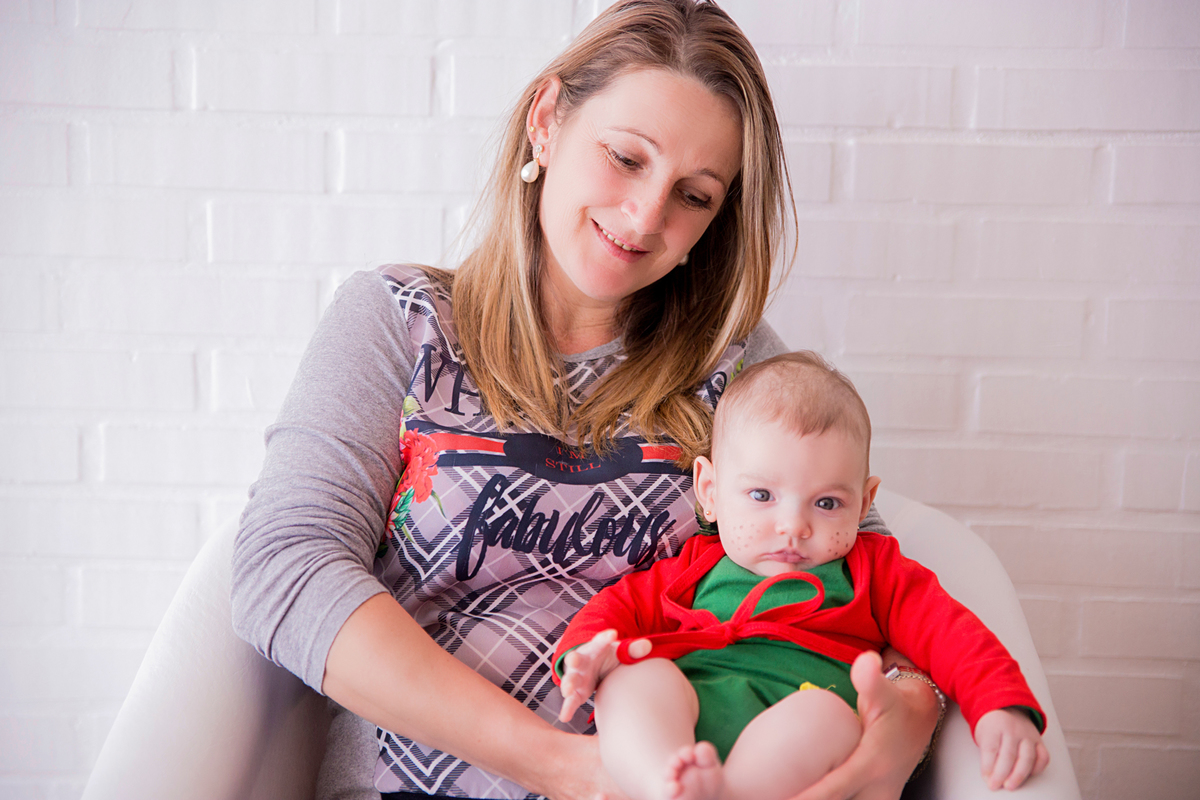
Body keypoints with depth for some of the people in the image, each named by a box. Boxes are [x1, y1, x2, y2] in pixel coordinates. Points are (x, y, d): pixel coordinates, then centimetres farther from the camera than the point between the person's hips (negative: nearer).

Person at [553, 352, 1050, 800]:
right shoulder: (697, 568, 26)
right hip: (664, 738, 2)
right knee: (639, 674, -26)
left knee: (825, 713, -32)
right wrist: (587, 652, -1)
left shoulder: (872, 570, 22)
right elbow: (623, 604, 24)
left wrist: (1003, 708, -8)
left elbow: (952, 634, 12)